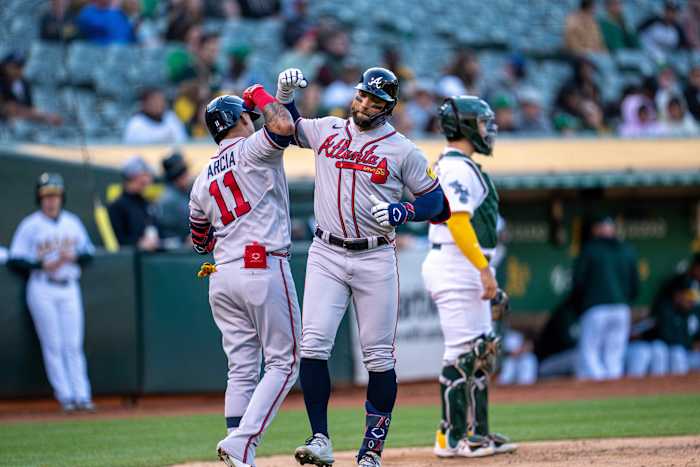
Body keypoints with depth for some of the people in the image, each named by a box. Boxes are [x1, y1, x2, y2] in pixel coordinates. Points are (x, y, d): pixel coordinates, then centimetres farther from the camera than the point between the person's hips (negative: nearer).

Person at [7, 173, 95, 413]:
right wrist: (43, 265, -16)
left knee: (74, 345, 0)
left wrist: (72, 256, -7)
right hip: (43, 289, -3)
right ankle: (65, 396, -1)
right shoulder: (30, 225, -2)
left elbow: (88, 253, 14)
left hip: (69, 287, 3)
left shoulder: (72, 222, 11)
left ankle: (82, 395, 0)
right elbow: (15, 260, -5)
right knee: (53, 345, -4)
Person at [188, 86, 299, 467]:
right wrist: (261, 96, -4)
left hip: (221, 278, 7)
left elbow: (199, 241, 23)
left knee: (241, 369, 10)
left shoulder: (204, 178, 17)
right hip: (264, 267, -6)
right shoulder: (252, 149, -2)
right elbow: (284, 127, -22)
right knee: (283, 363, -2)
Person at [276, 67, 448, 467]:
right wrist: (286, 93, 6)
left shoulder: (404, 151, -1)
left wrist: (402, 212, -16)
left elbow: (438, 204, 2)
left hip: (376, 260, -2)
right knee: (314, 344, -12)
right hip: (326, 255, 2)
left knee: (379, 356, -1)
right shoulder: (327, 131, 8)